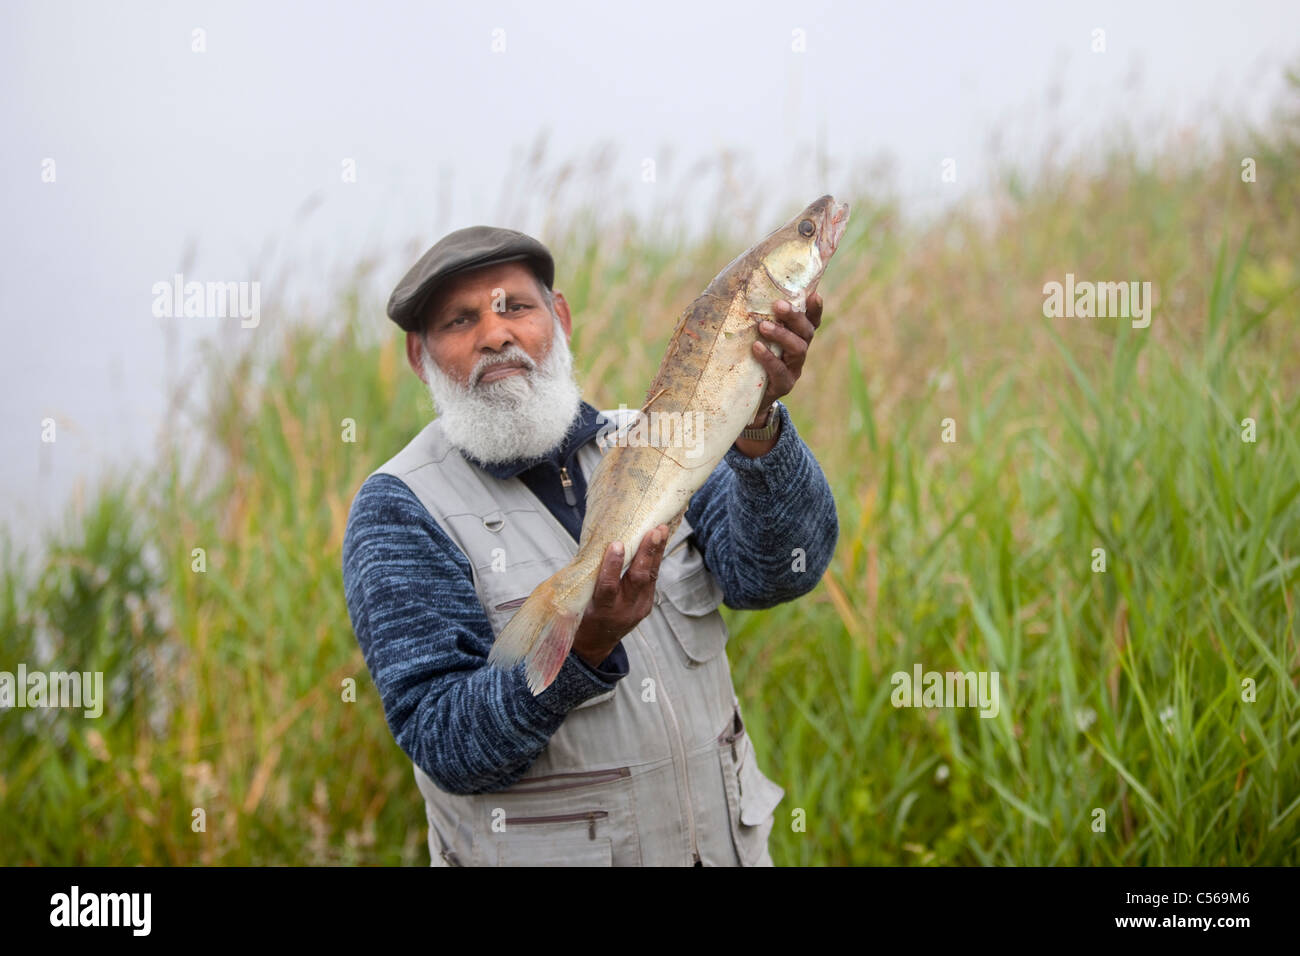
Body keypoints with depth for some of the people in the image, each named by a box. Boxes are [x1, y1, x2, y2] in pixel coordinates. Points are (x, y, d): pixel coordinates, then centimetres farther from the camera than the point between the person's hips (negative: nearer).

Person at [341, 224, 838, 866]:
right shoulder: (399, 511, -12)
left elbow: (781, 570, -15)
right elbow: (443, 743, -20)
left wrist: (757, 422, -31)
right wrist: (581, 649, -35)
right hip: (540, 857, -4)